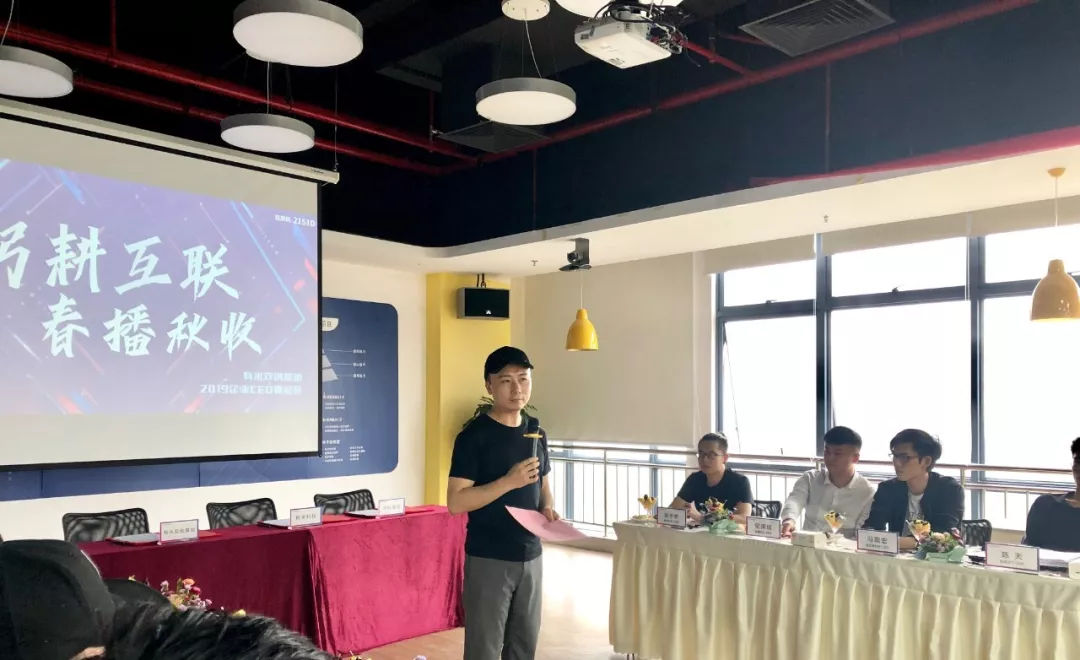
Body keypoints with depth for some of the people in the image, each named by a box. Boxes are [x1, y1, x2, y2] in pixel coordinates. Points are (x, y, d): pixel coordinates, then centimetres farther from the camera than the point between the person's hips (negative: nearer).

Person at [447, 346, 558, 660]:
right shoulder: (474, 436, -12)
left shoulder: (537, 433, 7)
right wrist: (509, 481, -25)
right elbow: (455, 502, -17)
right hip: (488, 559, -6)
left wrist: (548, 508, -2)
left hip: (530, 556, 6)